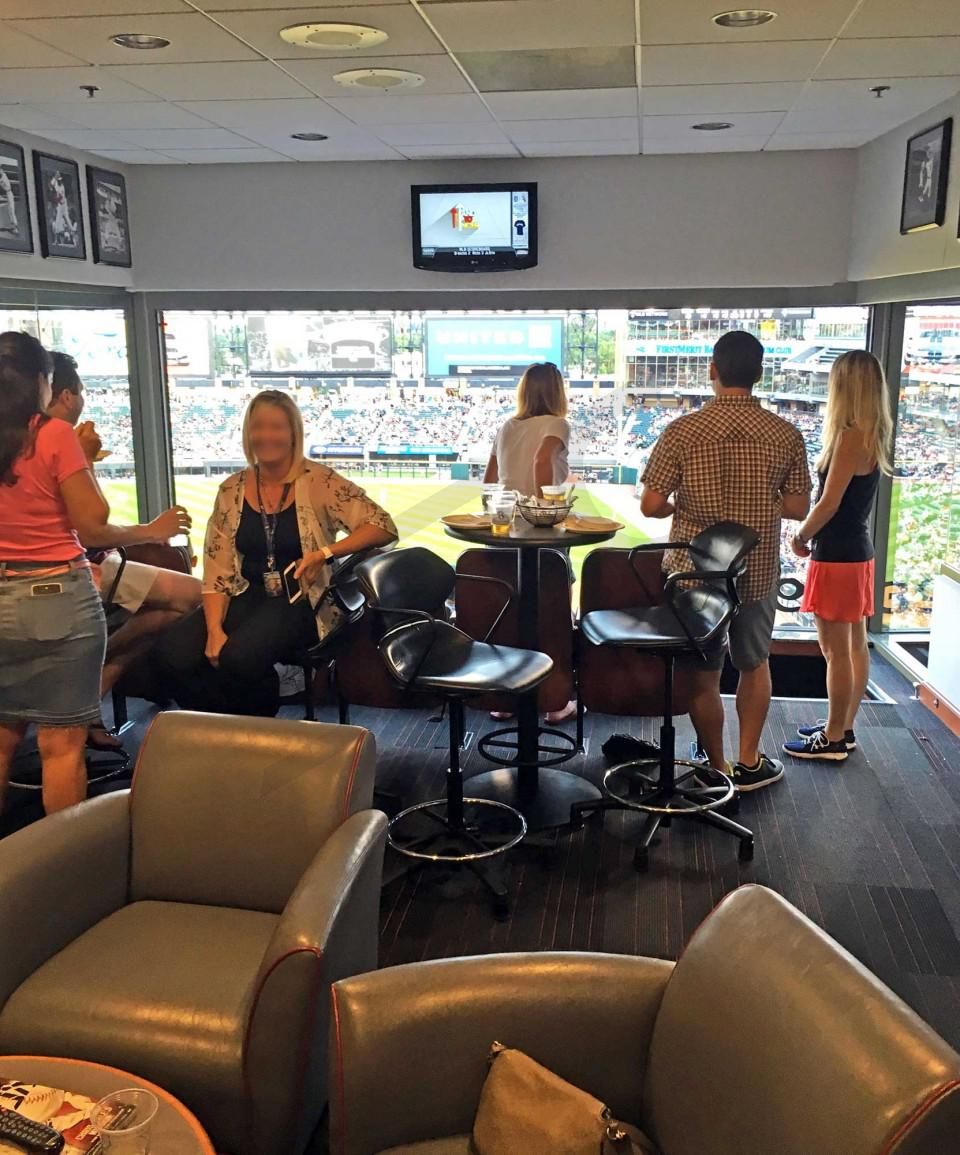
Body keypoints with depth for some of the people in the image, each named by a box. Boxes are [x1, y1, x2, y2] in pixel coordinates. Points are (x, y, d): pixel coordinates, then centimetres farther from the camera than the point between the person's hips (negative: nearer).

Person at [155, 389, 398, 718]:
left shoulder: (319, 482, -6)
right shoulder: (231, 490, 5)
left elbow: (383, 527, -10)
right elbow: (216, 572, 4)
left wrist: (325, 552, -22)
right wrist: (214, 629, -11)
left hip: (302, 601, -4)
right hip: (247, 598, 4)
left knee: (240, 656, -33)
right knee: (173, 655, -20)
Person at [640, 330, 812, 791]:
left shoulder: (681, 432, -12)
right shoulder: (786, 435, -7)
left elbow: (651, 505, -12)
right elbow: (798, 508, -1)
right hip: (758, 572, 2)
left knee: (703, 674, 12)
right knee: (754, 665, 21)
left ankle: (716, 767, 22)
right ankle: (749, 762, 28)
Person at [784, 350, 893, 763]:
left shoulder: (851, 436, -19)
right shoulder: (872, 435, 9)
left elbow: (829, 504, -20)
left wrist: (800, 537, -4)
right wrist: (814, 534, 7)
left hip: (836, 556, -10)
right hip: (858, 551, 10)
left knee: (836, 650, -1)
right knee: (855, 646, 15)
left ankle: (833, 740, 9)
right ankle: (842, 728, 27)